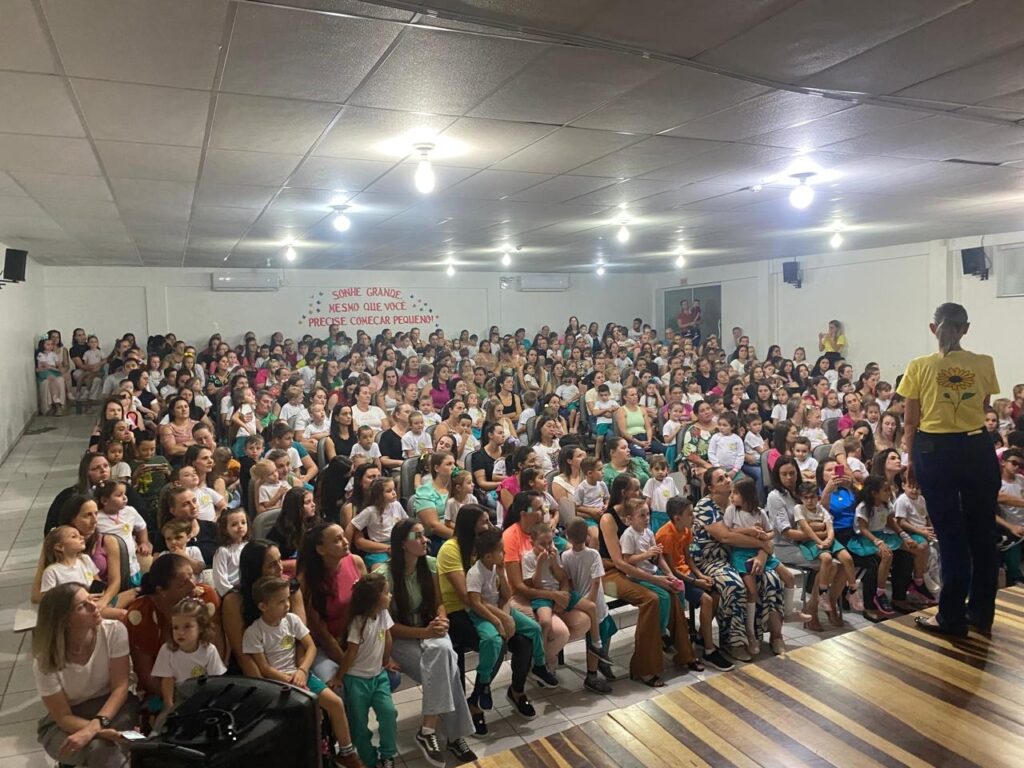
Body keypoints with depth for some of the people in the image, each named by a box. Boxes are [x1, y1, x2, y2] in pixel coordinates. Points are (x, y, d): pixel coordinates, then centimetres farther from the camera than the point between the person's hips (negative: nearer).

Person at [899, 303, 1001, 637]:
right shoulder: (984, 364, -2)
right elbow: (983, 410, 1)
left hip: (935, 450, -2)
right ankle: (981, 614, 28)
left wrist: (911, 460, 6)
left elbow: (910, 421, -4)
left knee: (950, 534, 7)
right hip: (978, 450, 2)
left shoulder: (920, 366, -7)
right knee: (982, 532, 15)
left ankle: (952, 617, 15)